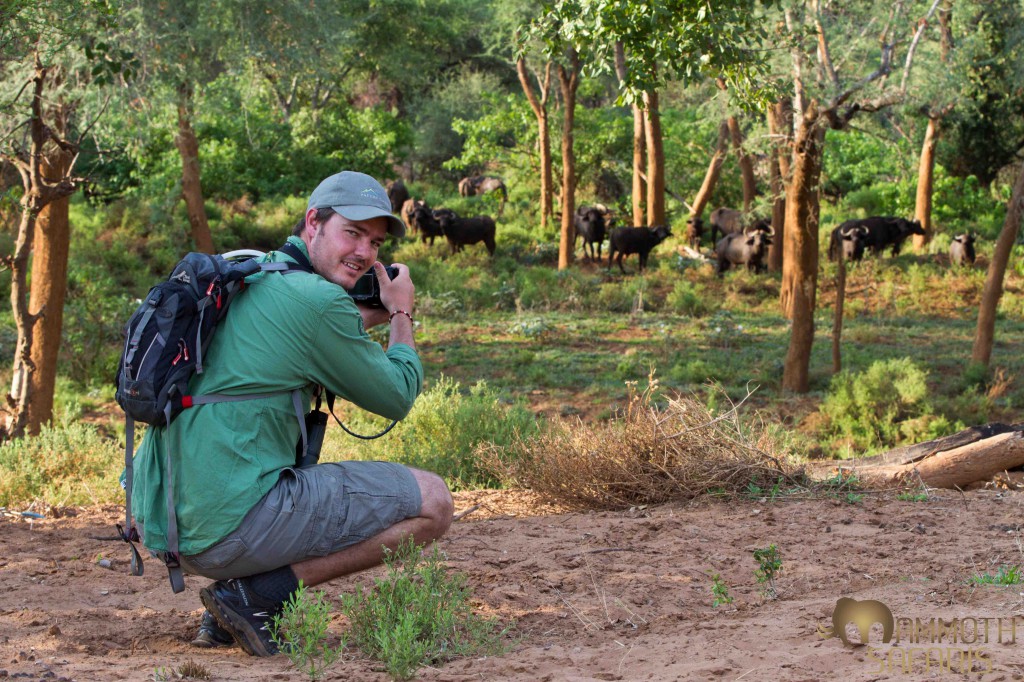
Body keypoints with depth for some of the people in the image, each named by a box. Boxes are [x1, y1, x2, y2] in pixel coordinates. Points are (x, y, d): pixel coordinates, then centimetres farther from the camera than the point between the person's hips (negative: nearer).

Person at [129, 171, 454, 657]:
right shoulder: (316, 300, -10)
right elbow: (396, 397, 2)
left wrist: (373, 317, 30)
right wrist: (401, 316, 19)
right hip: (230, 527, -9)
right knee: (432, 502, -2)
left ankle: (221, 617, 16)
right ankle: (255, 597, -5)